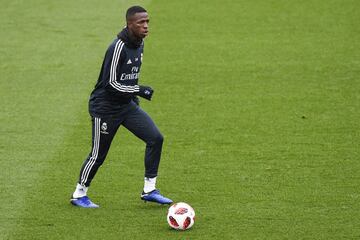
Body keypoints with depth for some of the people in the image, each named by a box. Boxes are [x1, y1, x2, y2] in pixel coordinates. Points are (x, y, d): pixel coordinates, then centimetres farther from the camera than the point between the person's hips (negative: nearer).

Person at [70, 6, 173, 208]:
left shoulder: (139, 43, 3)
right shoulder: (118, 48, -23)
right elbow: (112, 83, -24)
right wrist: (139, 90, -22)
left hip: (127, 104, 8)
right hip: (105, 106, -8)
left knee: (156, 138, -6)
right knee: (98, 155, 1)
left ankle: (149, 190, 2)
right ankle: (79, 195, 21)